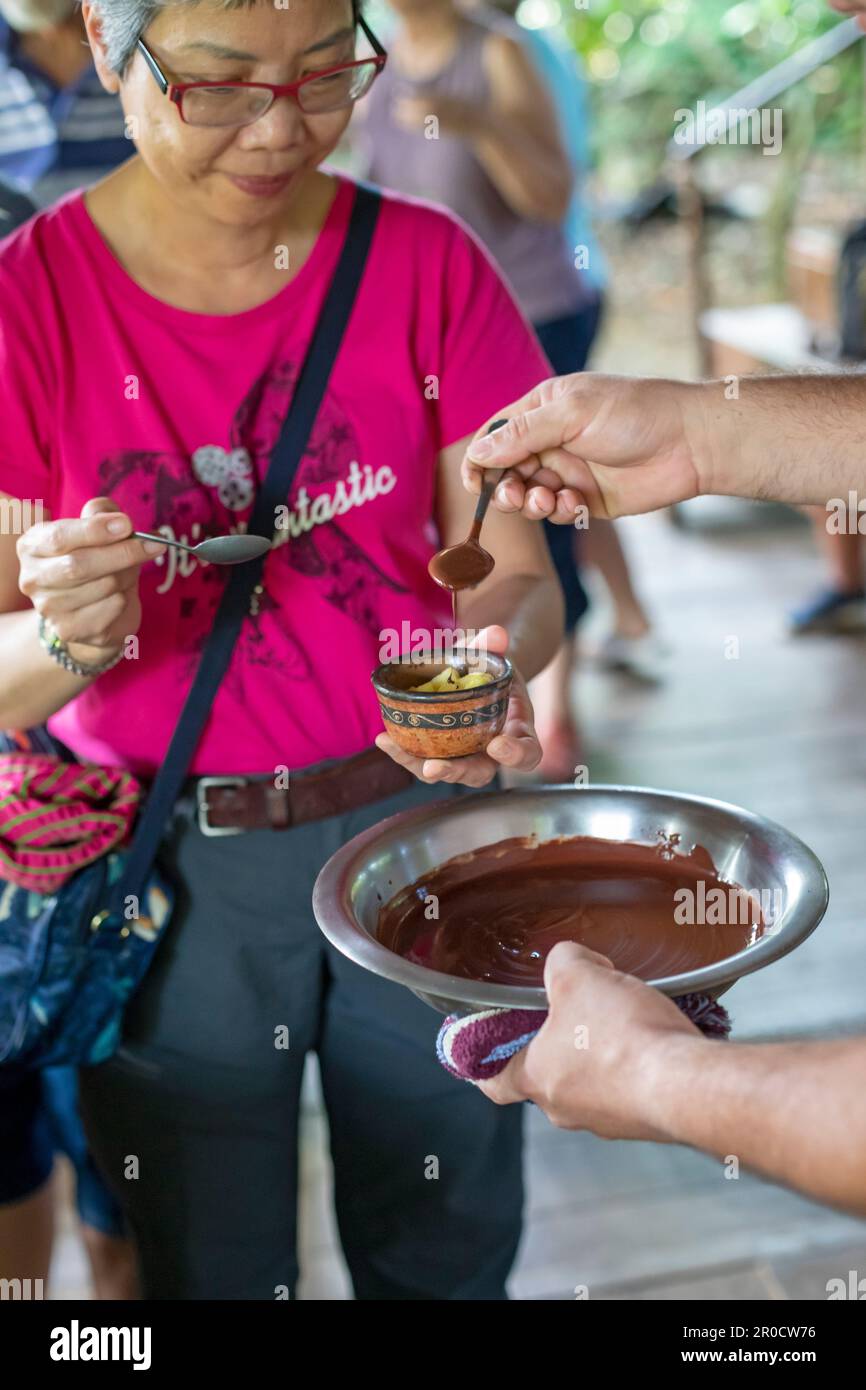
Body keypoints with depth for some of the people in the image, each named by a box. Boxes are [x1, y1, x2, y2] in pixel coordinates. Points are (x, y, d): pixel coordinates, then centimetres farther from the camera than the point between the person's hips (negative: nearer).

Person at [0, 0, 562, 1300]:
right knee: (210, 1263, 18)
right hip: (164, 868, -1)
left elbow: (514, 574, -4)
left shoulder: (426, 266, -7)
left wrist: (492, 664, -26)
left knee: (447, 1254, 19)